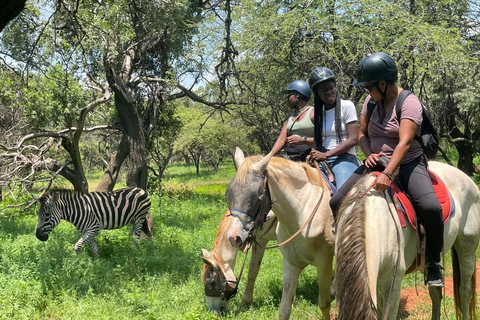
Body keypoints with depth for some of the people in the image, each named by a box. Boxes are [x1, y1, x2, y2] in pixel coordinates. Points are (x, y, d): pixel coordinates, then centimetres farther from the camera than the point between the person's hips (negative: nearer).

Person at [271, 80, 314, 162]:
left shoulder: (313, 113, 0)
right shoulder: (289, 117, 20)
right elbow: (281, 139, 11)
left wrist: (302, 140, -18)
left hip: (308, 160, -6)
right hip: (290, 160, 6)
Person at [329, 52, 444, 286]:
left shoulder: (409, 103, -15)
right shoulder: (371, 100, 4)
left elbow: (404, 143, -26)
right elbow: (362, 133, 11)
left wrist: (388, 174, -39)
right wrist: (369, 155, -11)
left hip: (408, 163, -5)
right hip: (376, 163, 6)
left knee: (431, 207, -30)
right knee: (336, 204, -8)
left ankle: (433, 263, -6)